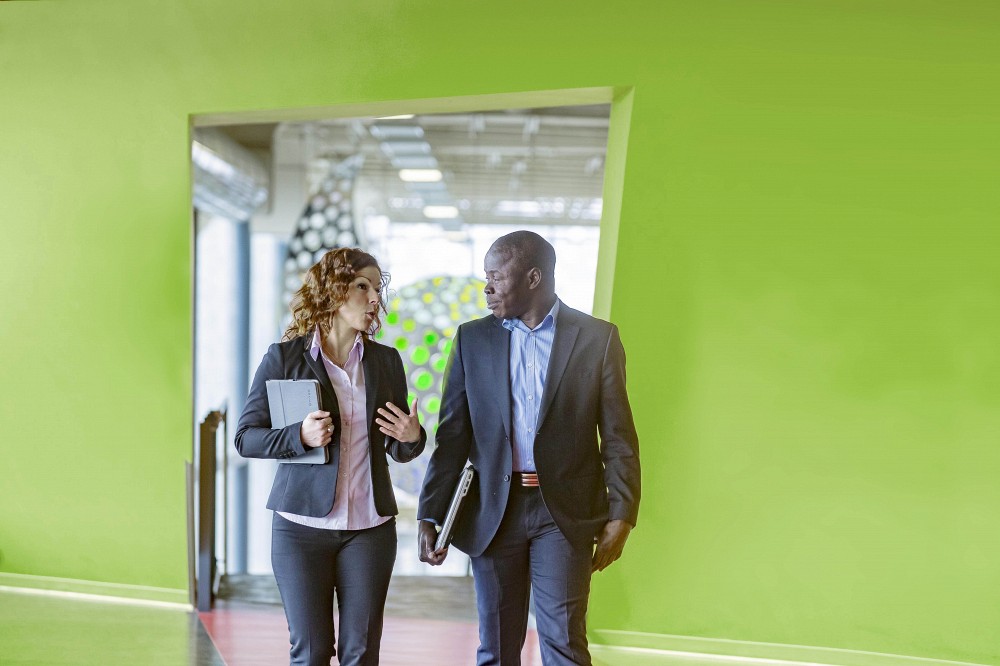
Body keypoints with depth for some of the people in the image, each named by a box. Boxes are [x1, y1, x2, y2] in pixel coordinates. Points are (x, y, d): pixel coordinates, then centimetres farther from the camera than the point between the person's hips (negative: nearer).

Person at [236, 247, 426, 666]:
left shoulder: (386, 360, 6)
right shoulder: (285, 357, -3)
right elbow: (246, 437, -2)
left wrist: (412, 437, -11)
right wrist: (300, 436, -19)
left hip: (370, 525, 3)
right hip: (303, 523, -2)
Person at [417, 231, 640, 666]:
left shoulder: (597, 337, -2)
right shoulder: (472, 338, 4)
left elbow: (618, 436, -1)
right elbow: (452, 435, 3)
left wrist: (621, 516, -5)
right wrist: (429, 516, -1)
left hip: (566, 511, -2)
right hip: (494, 511, 2)